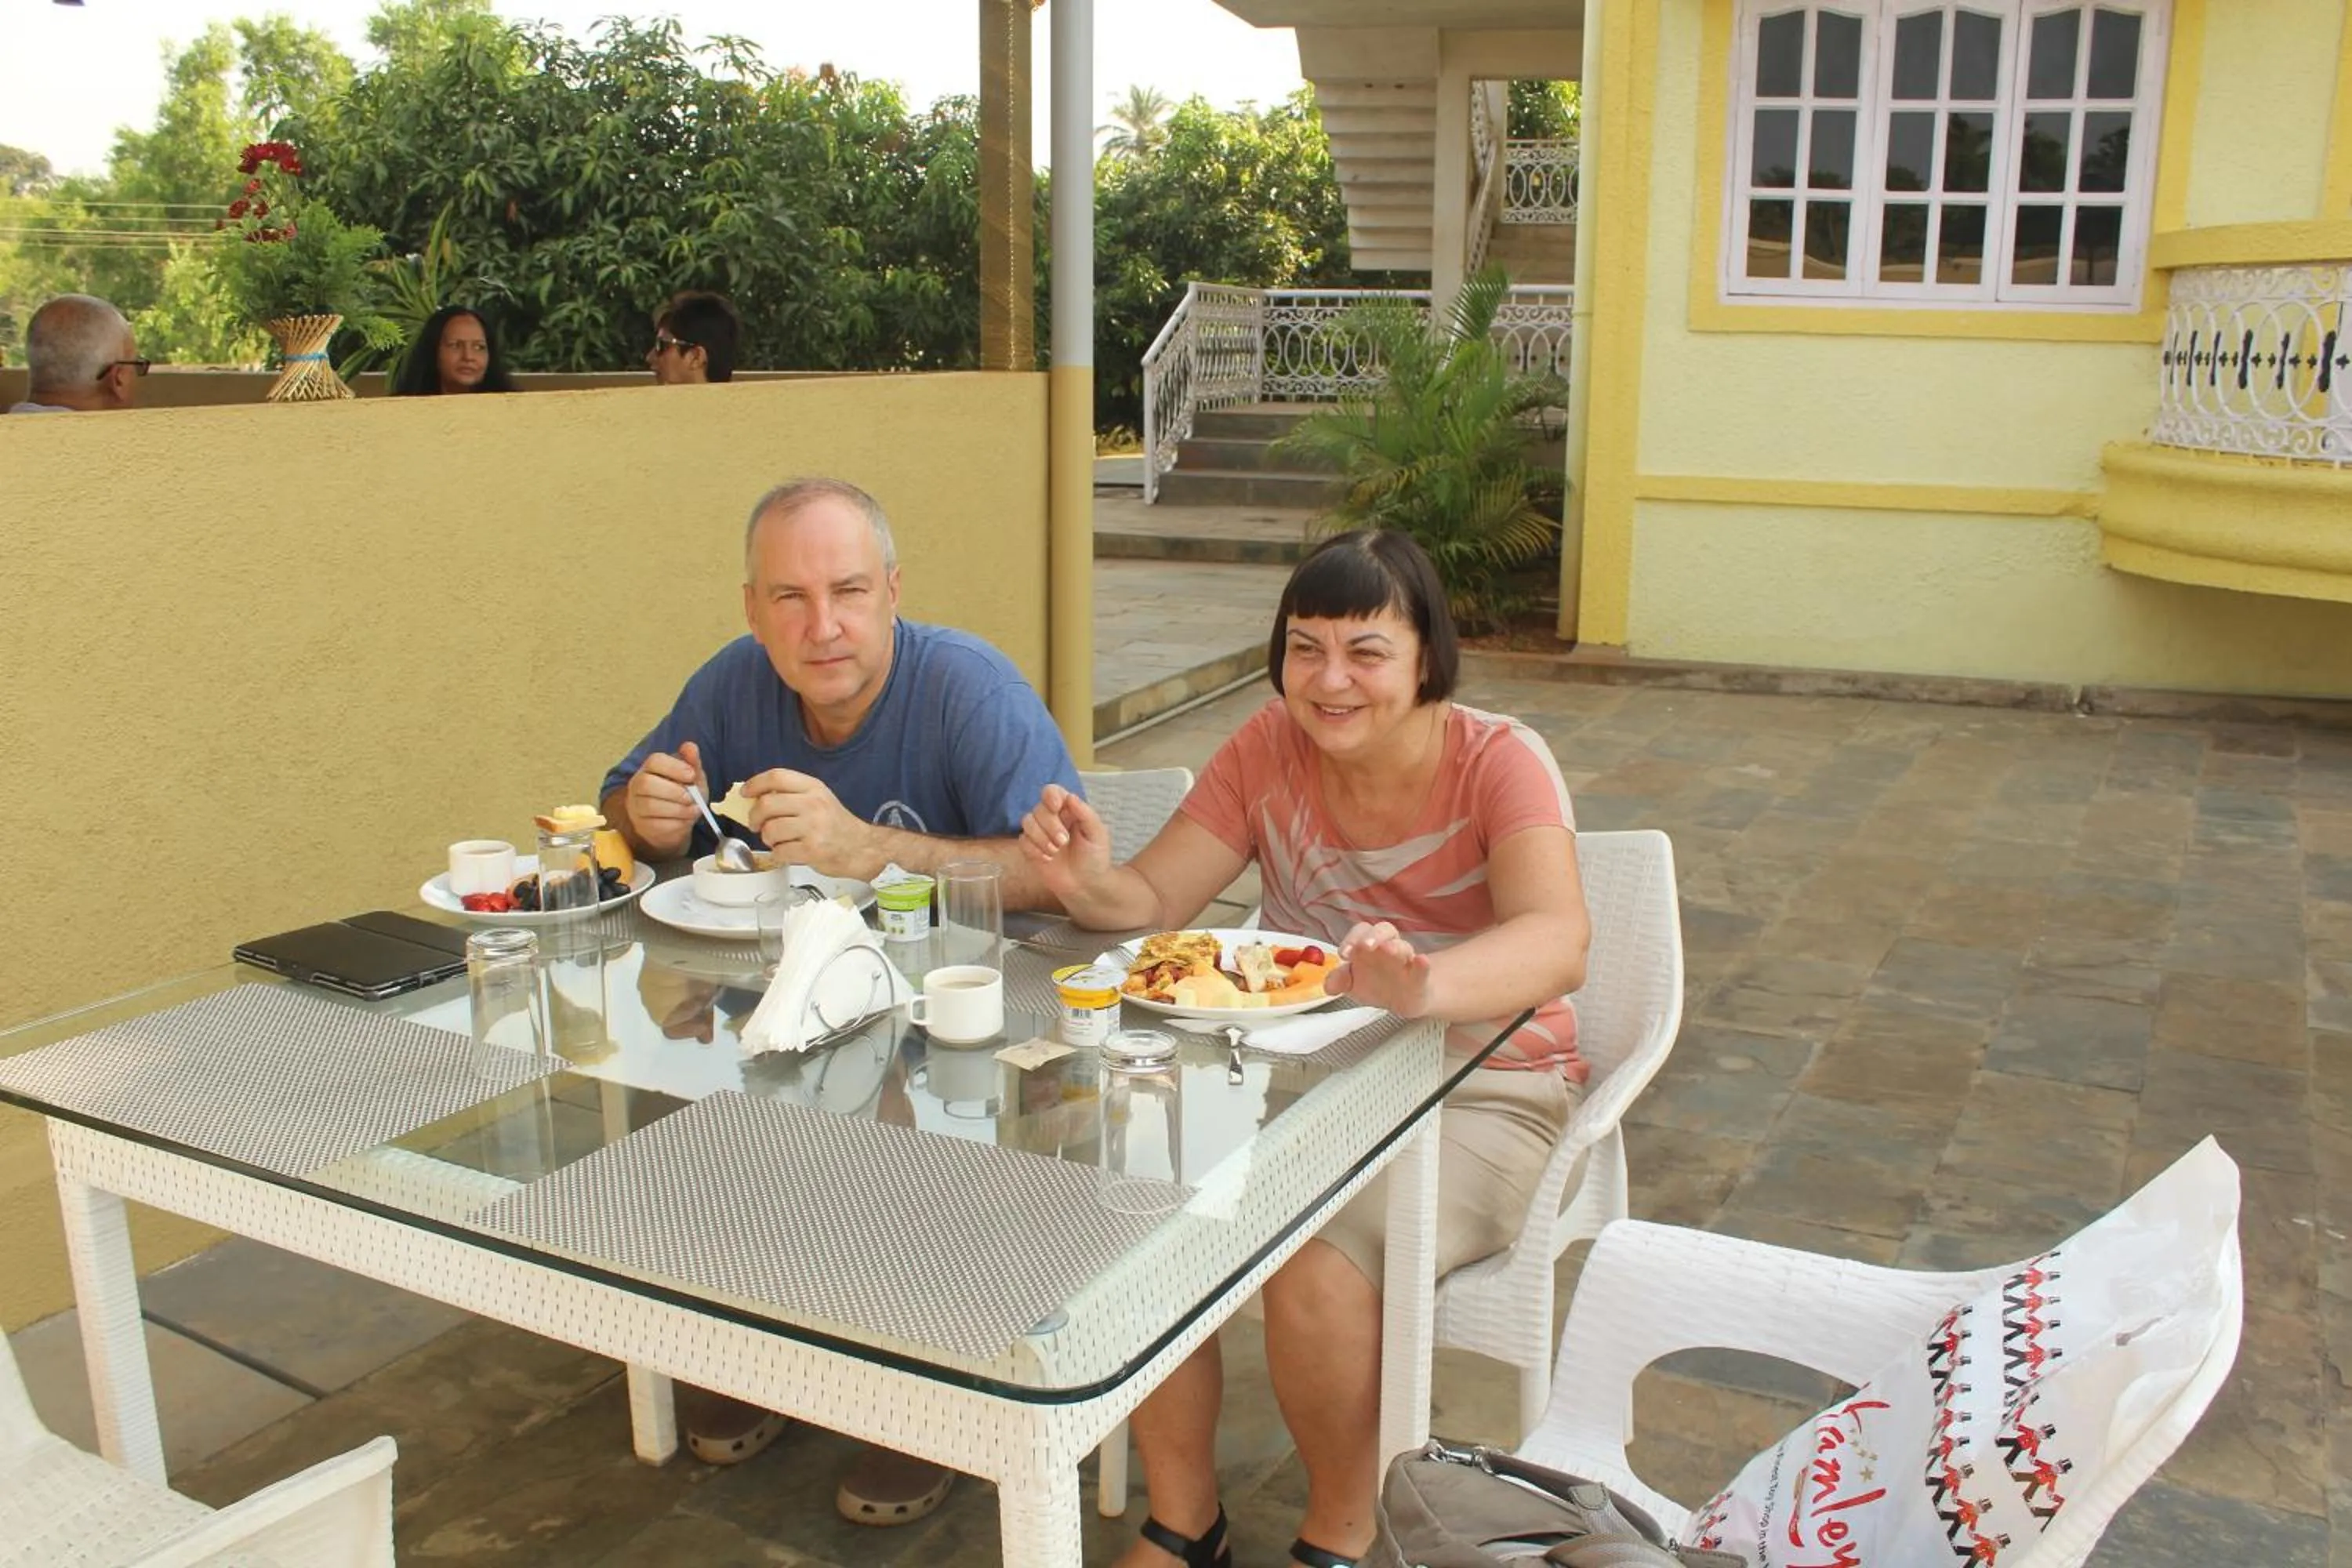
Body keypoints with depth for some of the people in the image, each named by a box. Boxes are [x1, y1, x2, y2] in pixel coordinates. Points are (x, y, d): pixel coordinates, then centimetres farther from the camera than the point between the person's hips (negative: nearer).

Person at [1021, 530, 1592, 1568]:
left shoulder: (1498, 762, -15)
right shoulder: (1270, 748, -2)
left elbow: (1557, 941, -32)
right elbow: (1152, 901, -5)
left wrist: (1425, 987, -54)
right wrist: (1089, 881, -30)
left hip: (1478, 1090, -4)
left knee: (1319, 1268, -29)